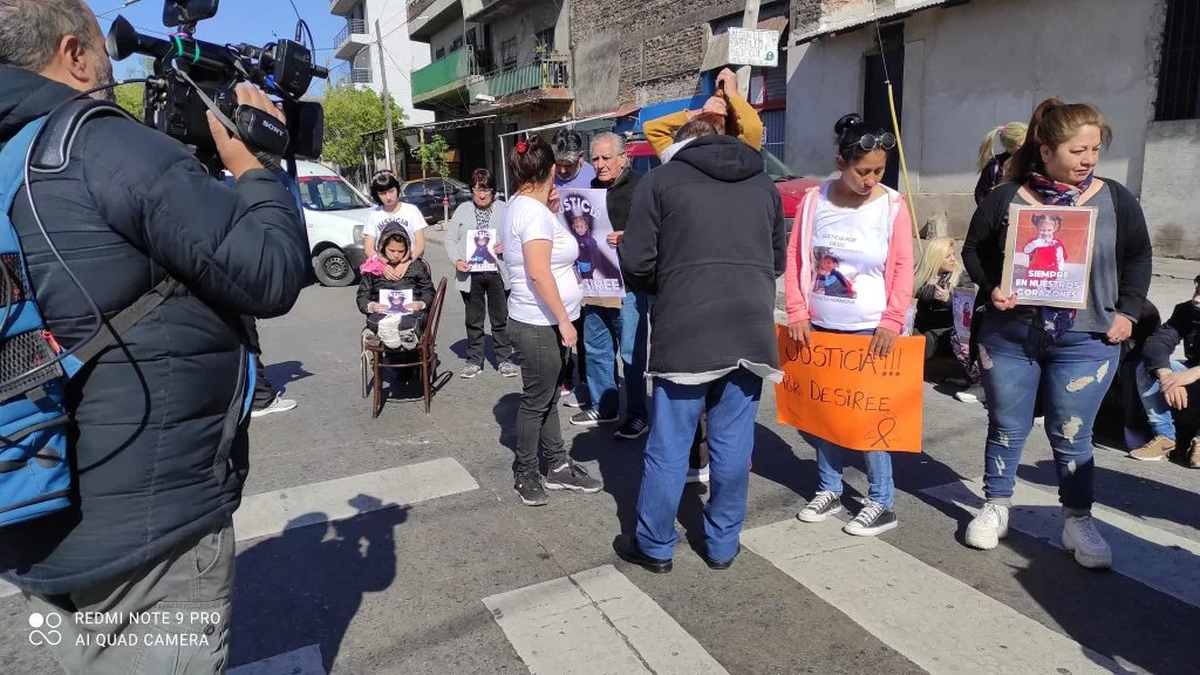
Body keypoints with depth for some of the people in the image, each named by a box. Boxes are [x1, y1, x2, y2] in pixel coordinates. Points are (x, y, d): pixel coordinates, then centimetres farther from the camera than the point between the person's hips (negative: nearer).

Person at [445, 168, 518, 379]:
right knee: (474, 320, 11)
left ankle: (504, 358, 18)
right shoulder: (462, 210, 7)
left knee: (500, 318, 7)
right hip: (470, 274, 1)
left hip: (497, 272, -1)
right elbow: (450, 239, 6)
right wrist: (456, 260, -9)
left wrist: (505, 246, -17)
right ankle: (474, 360, 21)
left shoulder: (503, 210, 3)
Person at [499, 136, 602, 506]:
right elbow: (539, 272, -25)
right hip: (540, 325, -10)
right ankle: (525, 473, 18)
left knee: (547, 399, 16)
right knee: (536, 402, 3)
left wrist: (552, 213, 18)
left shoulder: (520, 206, 12)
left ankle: (557, 467, 26)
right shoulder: (534, 211, -19)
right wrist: (564, 320, -21)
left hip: (542, 323, 10)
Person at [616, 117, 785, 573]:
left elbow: (636, 262, 0)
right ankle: (722, 545, 23)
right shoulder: (763, 184, 17)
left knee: (669, 446, 6)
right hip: (750, 327, 4)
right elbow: (779, 260, 20)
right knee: (733, 444, 11)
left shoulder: (661, 180, 6)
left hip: (685, 329, -3)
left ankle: (655, 546, 19)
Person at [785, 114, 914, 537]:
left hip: (870, 331, -3)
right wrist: (797, 313, -5)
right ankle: (829, 490, 27)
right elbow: (795, 258, 1)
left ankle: (881, 502, 14)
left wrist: (891, 322, -13)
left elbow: (903, 268, -6)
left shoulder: (893, 206, -6)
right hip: (820, 327, 3)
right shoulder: (815, 200, -1)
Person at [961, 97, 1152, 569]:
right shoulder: (1006, 198, -4)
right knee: (1007, 428, 11)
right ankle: (996, 509, 28)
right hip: (1009, 337, 0)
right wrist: (991, 287, -12)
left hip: (1085, 342, 1)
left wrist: (1128, 310, 1)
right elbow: (974, 249, 5)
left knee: (1072, 436, 8)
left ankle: (1078, 522, 25)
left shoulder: (1114, 200, 0)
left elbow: (1138, 256, 11)